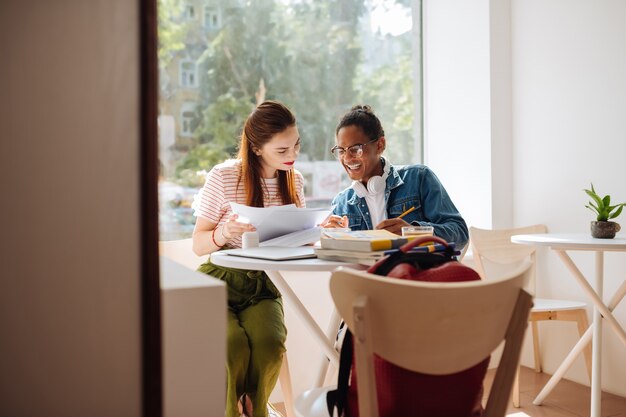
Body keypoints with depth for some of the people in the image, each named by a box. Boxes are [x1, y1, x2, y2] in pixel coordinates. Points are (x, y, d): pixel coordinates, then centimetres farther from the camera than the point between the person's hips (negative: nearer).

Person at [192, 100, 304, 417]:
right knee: (234, 345, -31)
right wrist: (223, 233, -26)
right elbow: (198, 245, -4)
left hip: (262, 287, 3)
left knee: (270, 343, -28)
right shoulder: (224, 177, -9)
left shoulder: (294, 181, 6)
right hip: (219, 282, -3)